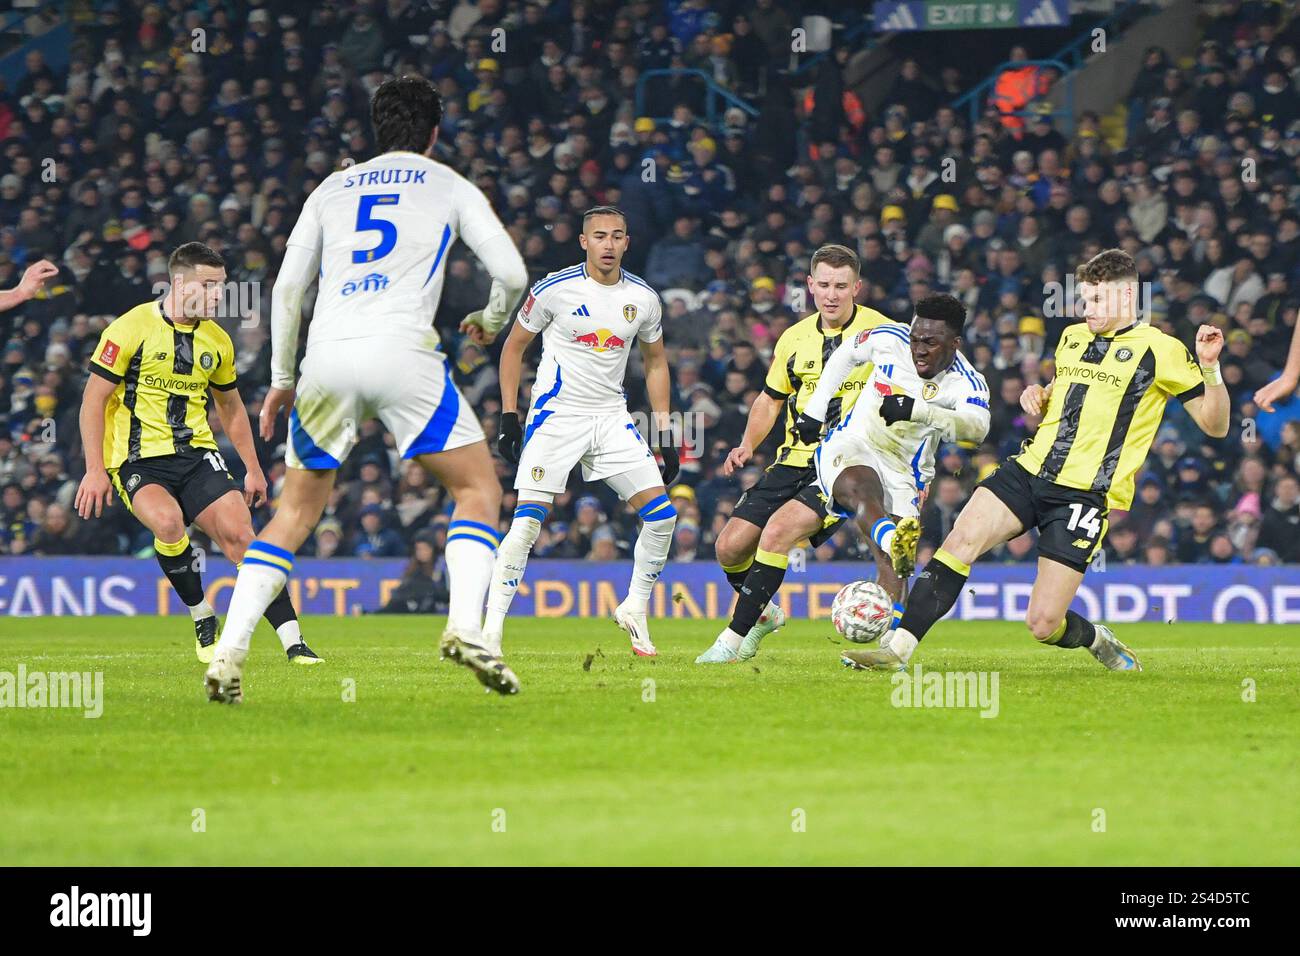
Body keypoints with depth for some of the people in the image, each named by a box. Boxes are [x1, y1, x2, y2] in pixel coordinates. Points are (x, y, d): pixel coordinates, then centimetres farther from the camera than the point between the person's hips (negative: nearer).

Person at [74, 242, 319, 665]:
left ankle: (293, 642, -13)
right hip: (137, 457, -5)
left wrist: (252, 467, 21)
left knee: (239, 532, -14)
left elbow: (230, 407, 25)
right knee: (168, 521, -33)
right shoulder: (132, 328, -8)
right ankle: (203, 622, -11)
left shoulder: (217, 341, 10)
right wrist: (94, 469, -12)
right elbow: (94, 398, -6)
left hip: (196, 454, 5)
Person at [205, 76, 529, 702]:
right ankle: (466, 627, -14)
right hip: (401, 349, -3)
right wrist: (490, 321, 28)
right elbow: (512, 273, 7)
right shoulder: (450, 187, 15)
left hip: (327, 354, 3)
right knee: (479, 488, 9)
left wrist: (281, 379, 26)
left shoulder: (332, 189, 22)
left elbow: (287, 287, 17)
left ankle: (228, 653, 2)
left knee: (296, 511, 15)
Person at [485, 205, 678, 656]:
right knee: (528, 521, -15)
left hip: (612, 417, 4)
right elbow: (513, 347, 3)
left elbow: (655, 362, 15)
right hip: (556, 414, -4)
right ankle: (491, 629, -11)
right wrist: (508, 416, -3)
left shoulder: (643, 298, 2)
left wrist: (664, 434, 10)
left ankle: (635, 609, 14)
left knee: (662, 514, -6)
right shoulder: (554, 289, -8)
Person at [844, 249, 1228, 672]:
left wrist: (1210, 368, -18)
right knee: (961, 539, -23)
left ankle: (1099, 641, 25)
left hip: (1084, 495, -5)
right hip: (1029, 471, 5)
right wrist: (1038, 396, 12)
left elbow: (1215, 426, -2)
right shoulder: (1073, 337, 17)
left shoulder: (1160, 350, -1)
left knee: (1043, 624, -10)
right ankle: (898, 649, -24)